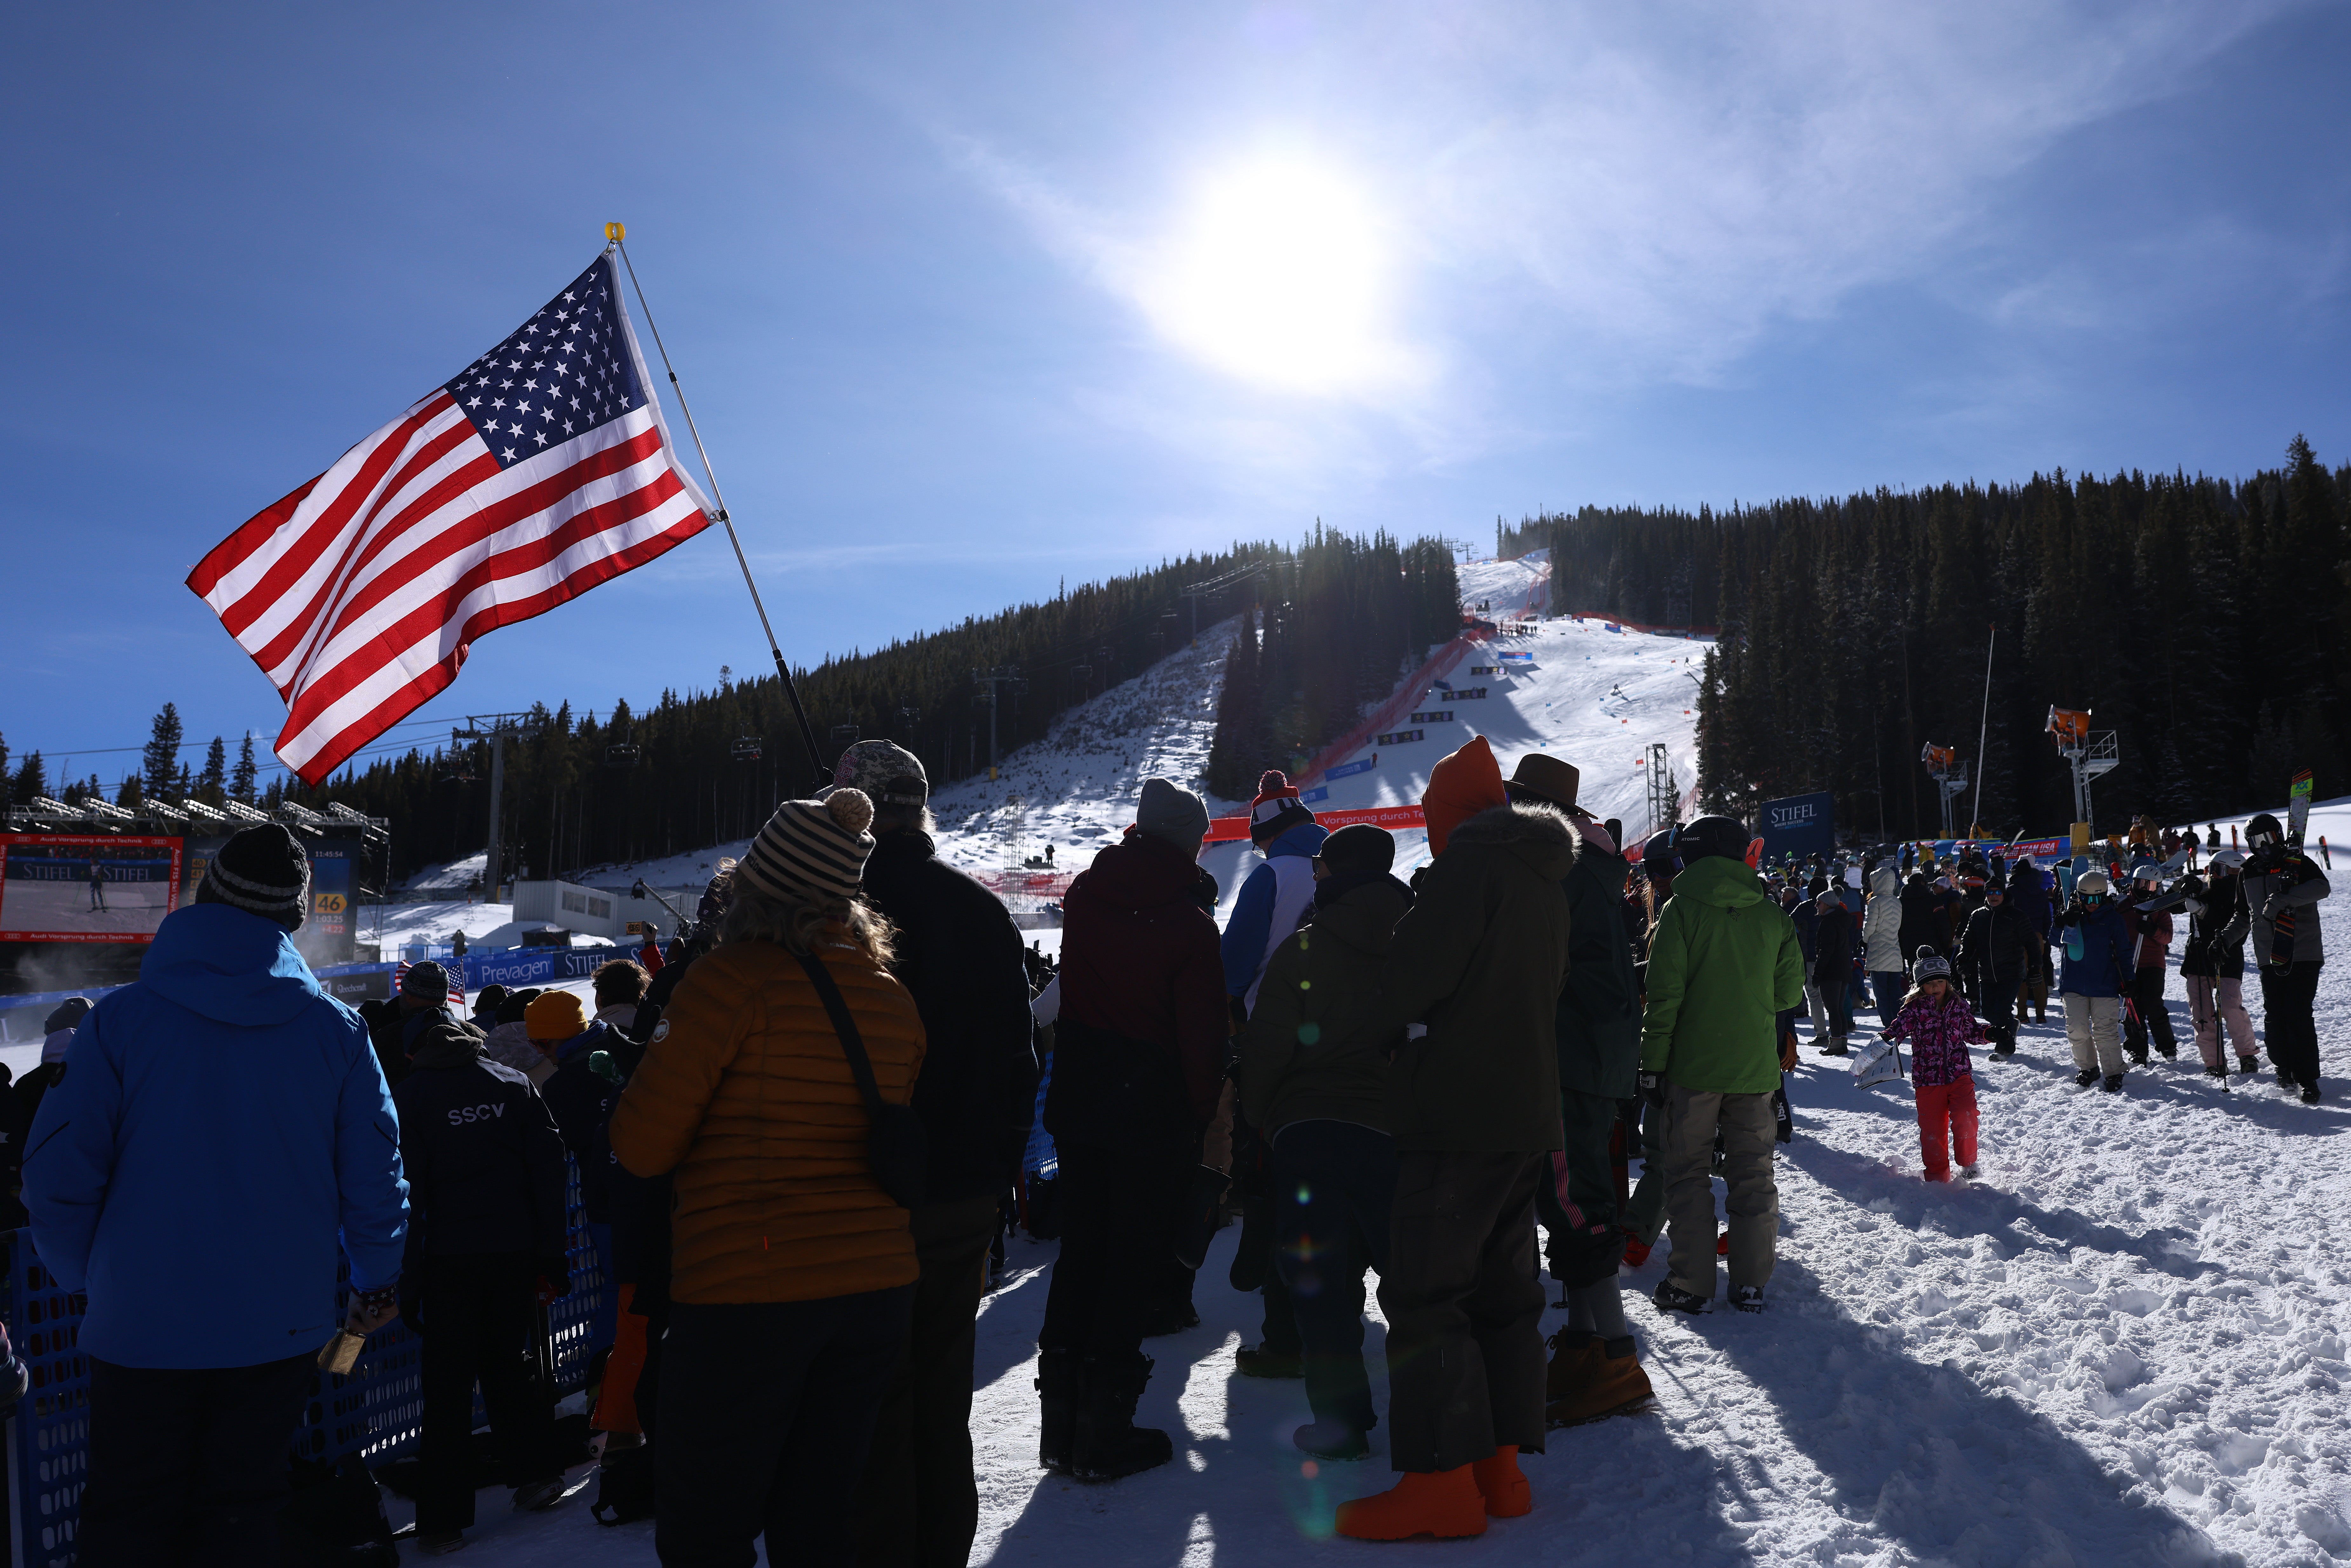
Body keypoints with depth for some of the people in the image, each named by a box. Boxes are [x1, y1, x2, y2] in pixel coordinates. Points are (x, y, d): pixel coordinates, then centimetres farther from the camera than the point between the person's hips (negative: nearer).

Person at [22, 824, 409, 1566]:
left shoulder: (121, 1019, -11)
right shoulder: (337, 1029, -7)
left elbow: (58, 1174, -12)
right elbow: (374, 1173, -4)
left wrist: (87, 1278, 7)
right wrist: (378, 1282, 12)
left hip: (142, 1328, -1)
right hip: (281, 1329, 1)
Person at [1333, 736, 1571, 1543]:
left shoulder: (1470, 864, -12)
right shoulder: (1545, 879, 16)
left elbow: (1405, 982, -16)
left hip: (1458, 1116, -9)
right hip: (1530, 1117, 9)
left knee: (1424, 1290, -5)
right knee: (1503, 1288, 13)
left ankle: (1440, 1485, -3)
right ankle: (1500, 1469, 18)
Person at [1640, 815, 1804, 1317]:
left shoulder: (1682, 910, -7)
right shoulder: (1771, 916, 4)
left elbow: (1664, 995, -11)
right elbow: (1790, 993, 8)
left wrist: (1653, 1063, -7)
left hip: (1693, 1067, -3)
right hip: (1755, 1067, 3)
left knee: (1688, 1172, 5)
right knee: (1753, 1174, 11)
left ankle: (1691, 1284, 5)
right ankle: (1751, 1284, 13)